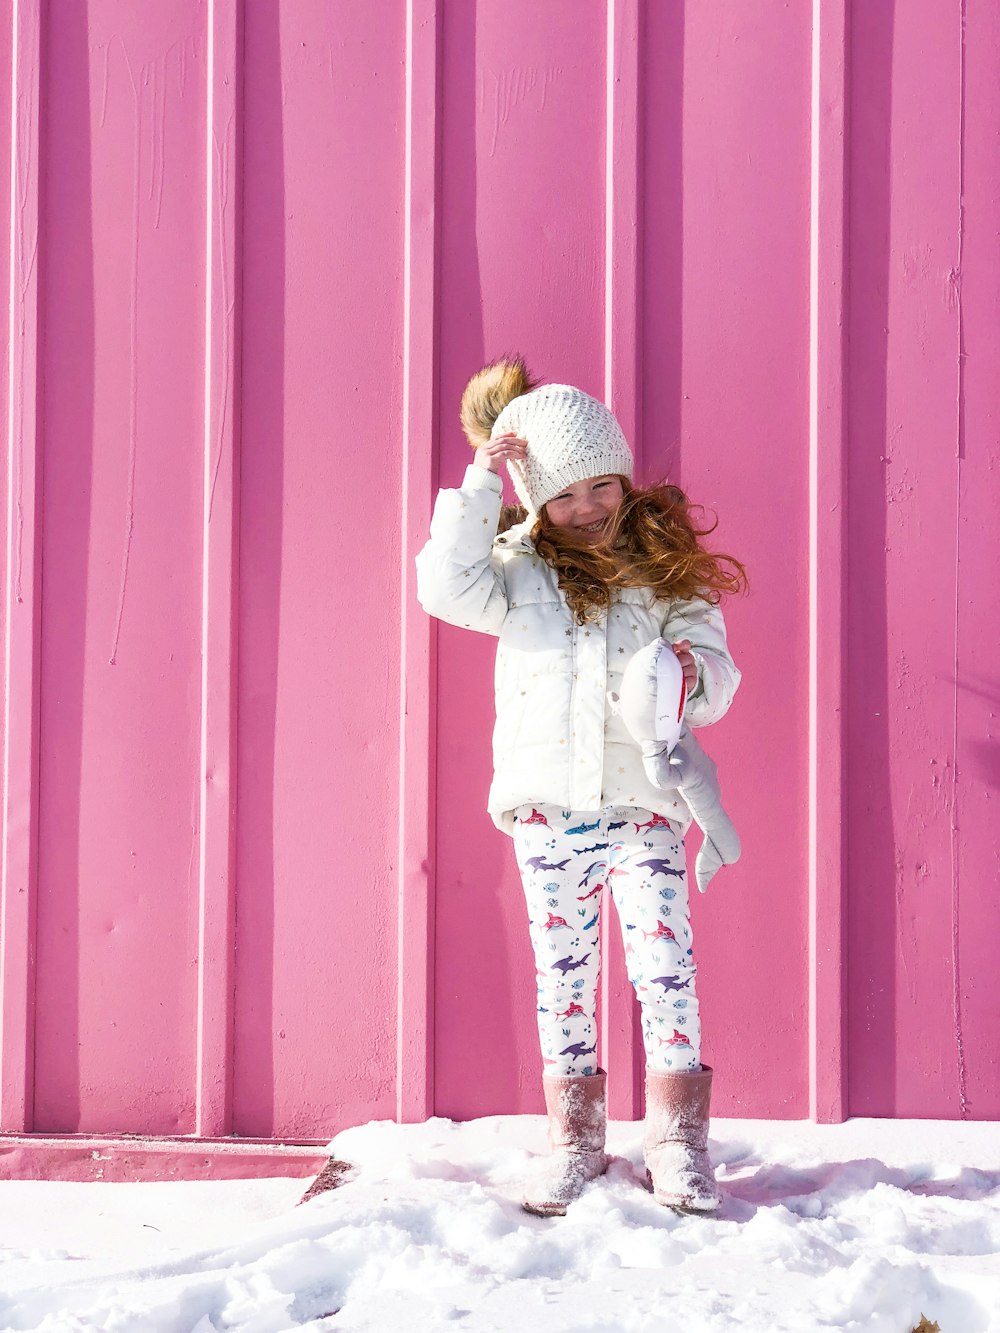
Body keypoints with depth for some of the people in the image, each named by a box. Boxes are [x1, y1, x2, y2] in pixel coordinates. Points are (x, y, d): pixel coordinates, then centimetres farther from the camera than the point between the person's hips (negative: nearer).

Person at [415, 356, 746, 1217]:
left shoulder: (669, 568, 5)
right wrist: (481, 484, -13)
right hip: (547, 806, 1)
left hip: (644, 804, -1)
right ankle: (574, 1141, 19)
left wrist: (695, 677, -23)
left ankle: (677, 1143, 5)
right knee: (563, 974, 8)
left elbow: (716, 672, 2)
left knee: (666, 965, -7)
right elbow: (448, 587, -14)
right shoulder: (520, 568, 4)